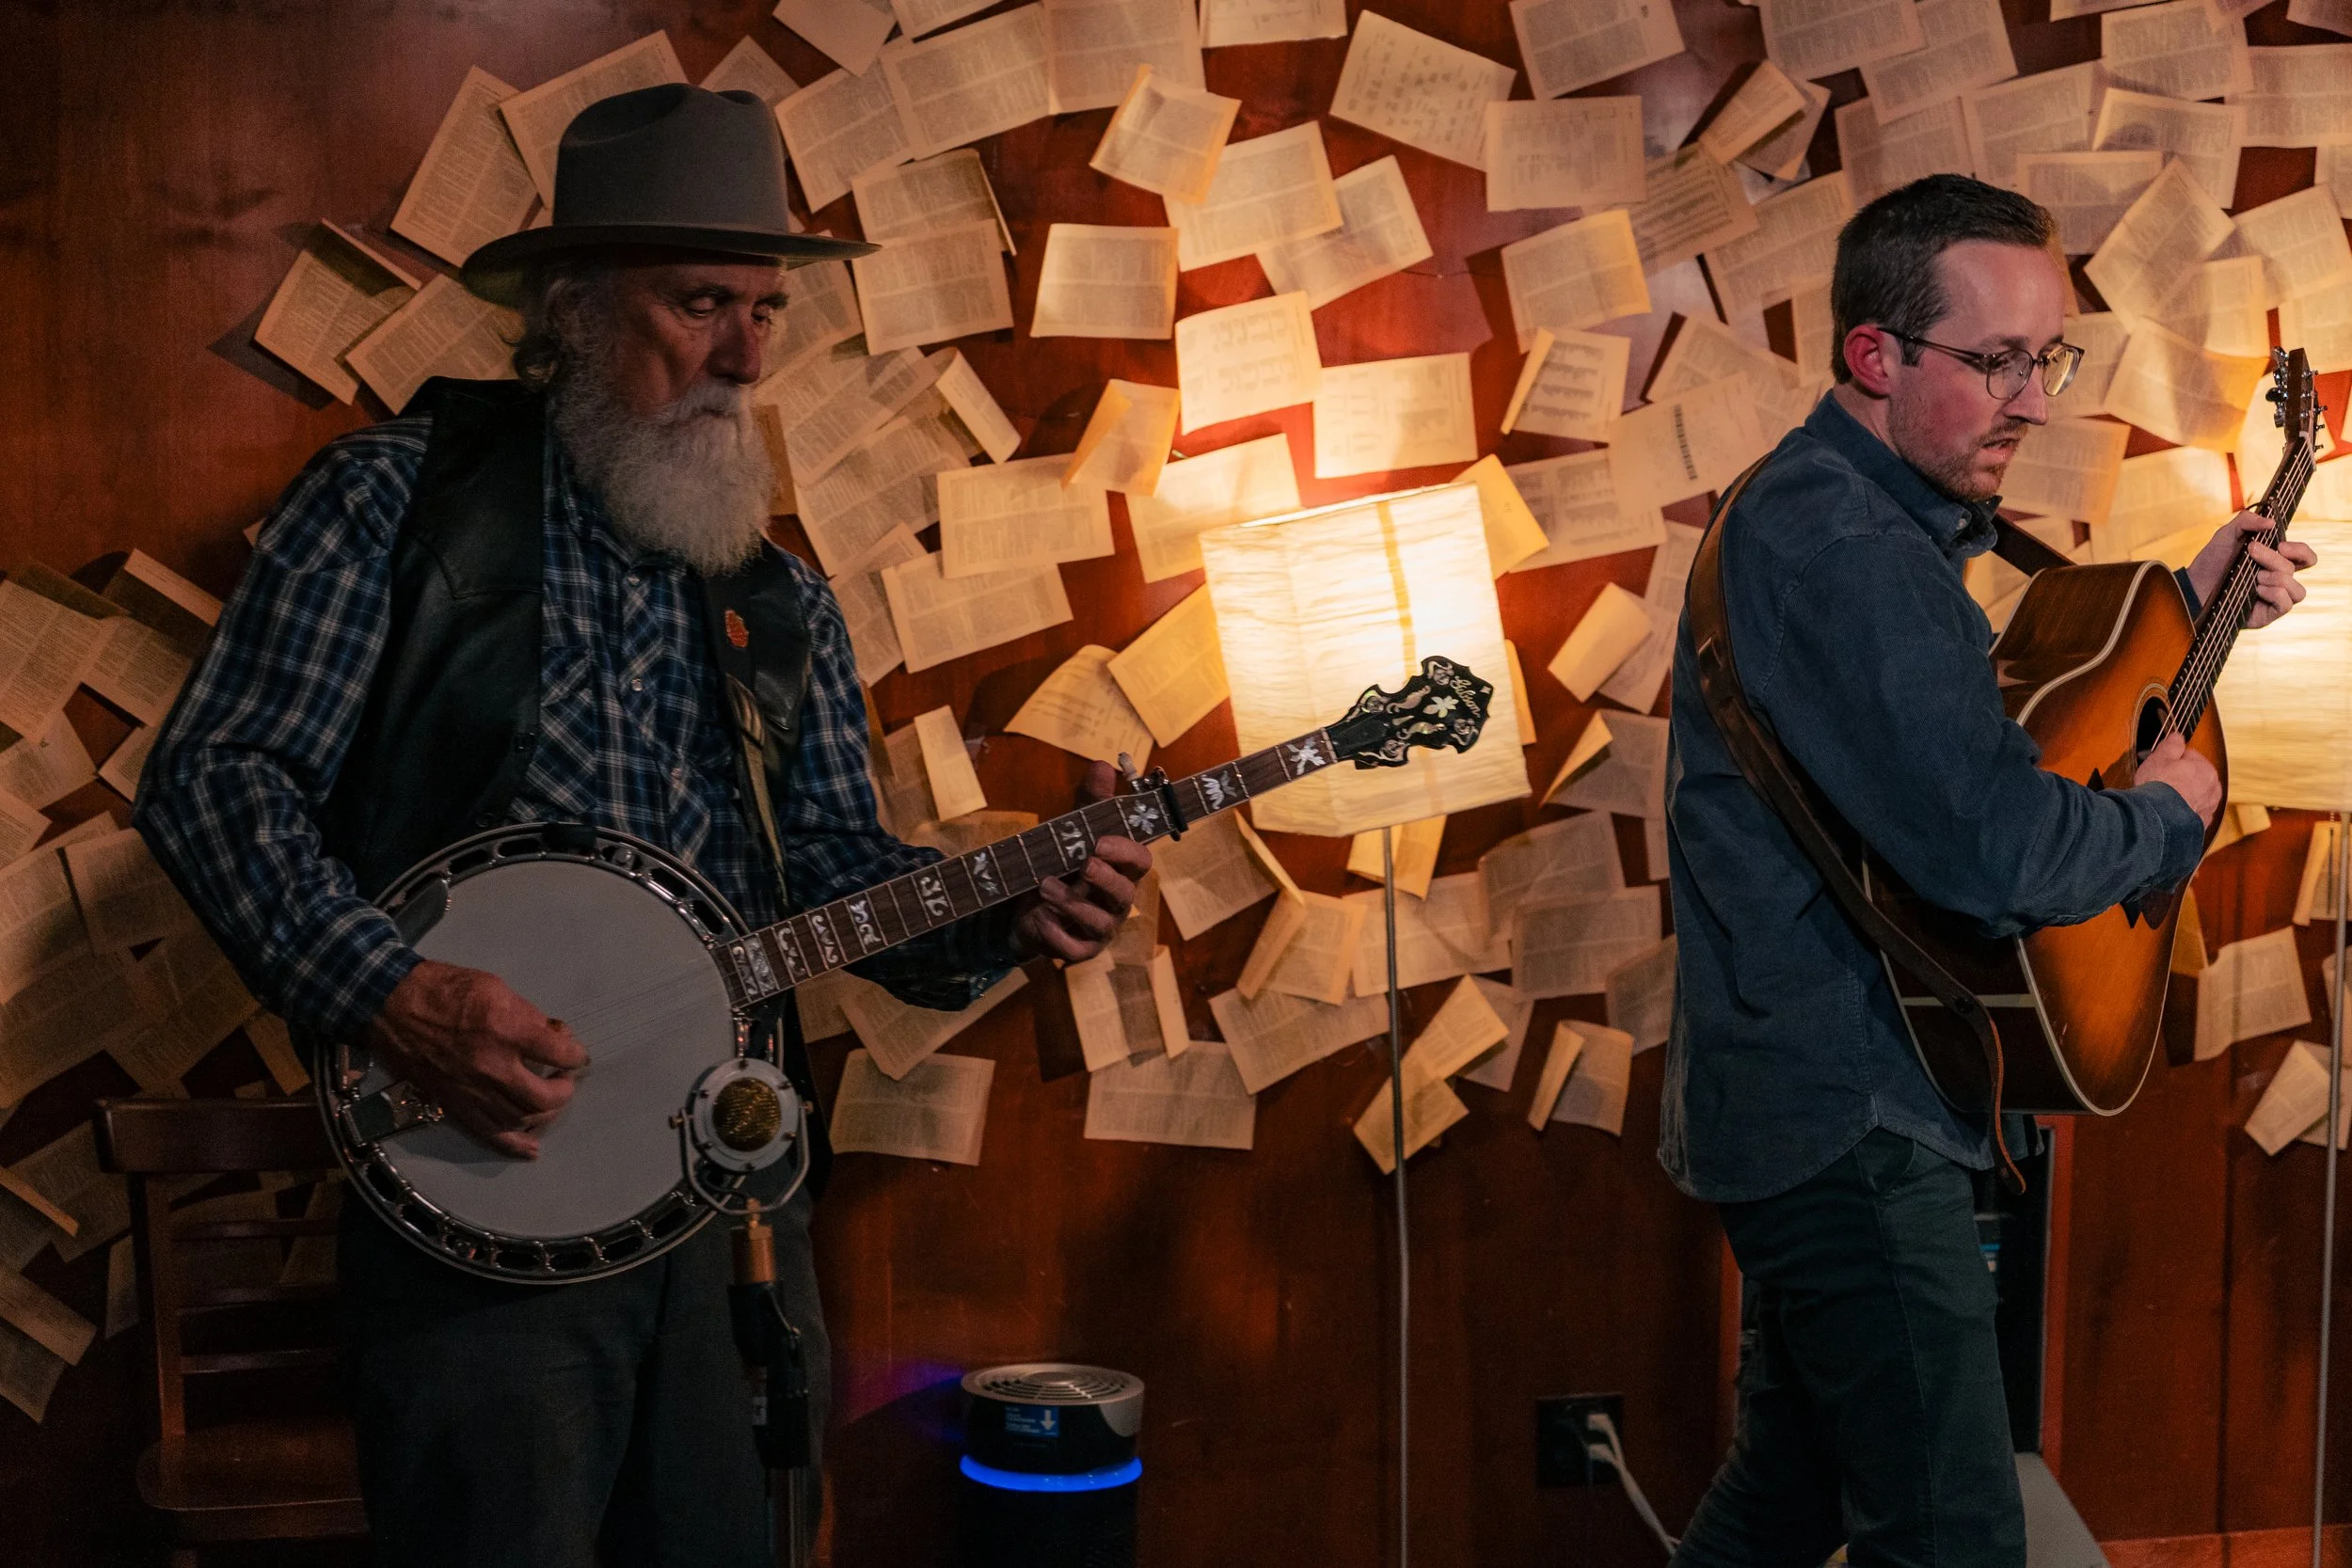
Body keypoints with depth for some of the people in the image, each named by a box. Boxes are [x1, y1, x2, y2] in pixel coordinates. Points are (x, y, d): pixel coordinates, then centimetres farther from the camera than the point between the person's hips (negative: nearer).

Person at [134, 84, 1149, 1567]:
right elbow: (213, 775, -6)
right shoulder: (402, 493, -2)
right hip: (471, 1192, -5)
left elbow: (839, 867, 11)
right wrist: (392, 993, -20)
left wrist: (1006, 909, -10)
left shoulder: (784, 601, 13)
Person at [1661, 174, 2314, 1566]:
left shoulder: (1836, 511, 13)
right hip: (1850, 1120, -11)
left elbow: (1977, 723, 24)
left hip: (1810, 1098, 11)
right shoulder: (1846, 547, -22)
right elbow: (1997, 853, -30)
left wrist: (2186, 602, 18)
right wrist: (2169, 814, -10)